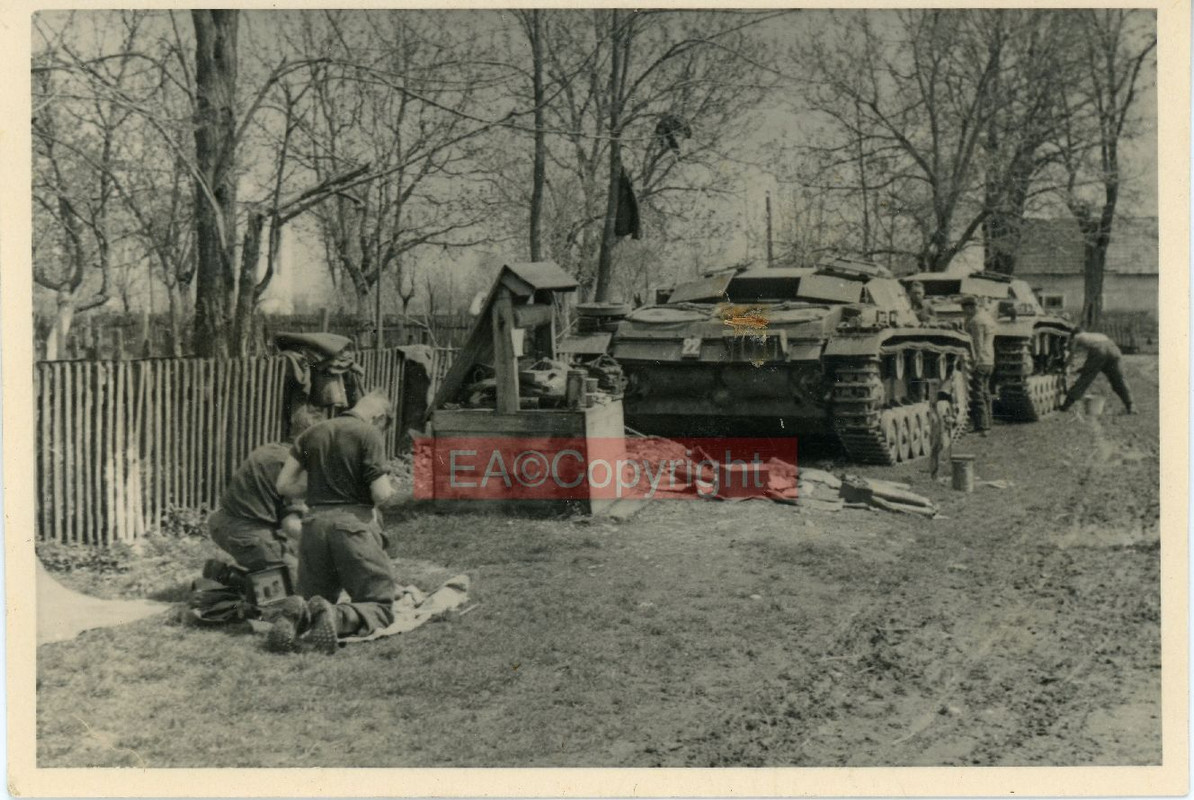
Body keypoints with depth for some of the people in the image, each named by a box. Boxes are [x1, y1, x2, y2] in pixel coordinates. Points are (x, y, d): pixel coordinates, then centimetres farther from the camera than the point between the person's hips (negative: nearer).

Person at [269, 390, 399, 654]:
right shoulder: (368, 434, -6)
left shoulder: (313, 433, 10)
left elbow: (284, 485, 8)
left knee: (314, 598, 21)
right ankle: (337, 617, -27)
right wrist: (390, 490, 11)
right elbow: (381, 495, -12)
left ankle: (299, 617, -14)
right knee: (380, 606, 4)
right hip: (353, 522, -5)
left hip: (314, 522, 5)